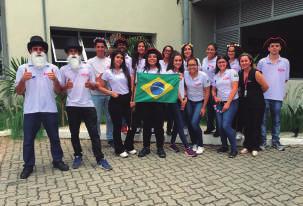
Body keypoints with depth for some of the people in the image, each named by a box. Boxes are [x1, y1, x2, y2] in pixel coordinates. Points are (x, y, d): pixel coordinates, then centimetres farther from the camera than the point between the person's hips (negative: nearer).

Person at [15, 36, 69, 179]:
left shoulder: (53, 68, 5)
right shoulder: (23, 68, 4)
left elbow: (58, 91, 3)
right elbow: (19, 92, 2)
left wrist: (55, 80, -16)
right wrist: (23, 80, -16)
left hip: (50, 110, 1)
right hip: (30, 111, 0)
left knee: (54, 137, 10)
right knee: (28, 139, 8)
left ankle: (57, 161, 26)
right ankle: (28, 165, 23)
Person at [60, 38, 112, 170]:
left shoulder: (88, 68, 5)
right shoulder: (63, 69, 4)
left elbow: (95, 86, 8)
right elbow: (60, 89, 6)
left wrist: (90, 85, -15)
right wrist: (66, 86, -16)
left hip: (88, 105, 0)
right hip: (72, 106, 1)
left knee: (94, 133, 1)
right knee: (74, 133, 10)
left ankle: (100, 159, 9)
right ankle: (78, 156, 27)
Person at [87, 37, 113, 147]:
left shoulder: (110, 61, 8)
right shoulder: (90, 62, 3)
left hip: (109, 93, 2)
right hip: (96, 94, -2)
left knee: (110, 117, 9)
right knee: (96, 118, 4)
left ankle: (110, 138, 22)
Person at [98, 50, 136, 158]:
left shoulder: (126, 70, 8)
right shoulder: (108, 72, -1)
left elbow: (131, 86, 8)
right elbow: (101, 87, 2)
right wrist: (111, 92, -12)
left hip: (127, 99, 4)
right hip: (115, 101, -3)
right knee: (117, 126, 4)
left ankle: (129, 146, 25)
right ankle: (119, 149, 20)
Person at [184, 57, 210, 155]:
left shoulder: (203, 75, -17)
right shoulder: (185, 74, -10)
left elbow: (207, 92, -9)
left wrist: (204, 107, -10)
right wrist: (185, 97, -7)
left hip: (200, 102, -3)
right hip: (189, 102, 3)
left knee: (194, 123, -15)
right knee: (189, 124, 1)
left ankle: (200, 145, 3)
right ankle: (194, 144, 22)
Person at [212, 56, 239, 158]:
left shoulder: (232, 72, -3)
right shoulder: (216, 76, 15)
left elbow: (235, 88, -10)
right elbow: (213, 90, 22)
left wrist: (228, 103, -14)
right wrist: (215, 97, 0)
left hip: (231, 102, -5)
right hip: (219, 103, 5)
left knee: (226, 125, -15)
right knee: (220, 126, 1)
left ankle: (234, 149, 0)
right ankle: (224, 146, 20)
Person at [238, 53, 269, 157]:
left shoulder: (256, 73, -12)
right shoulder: (240, 74, 5)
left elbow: (265, 87, -9)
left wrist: (256, 93, 3)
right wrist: (242, 94, 7)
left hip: (257, 103, -5)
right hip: (244, 103, 5)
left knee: (256, 125, 3)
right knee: (247, 125, 11)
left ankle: (254, 147, 15)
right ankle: (247, 146, 22)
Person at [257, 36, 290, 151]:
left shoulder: (285, 62, 3)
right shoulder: (262, 62, -1)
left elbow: (286, 79, 12)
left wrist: (277, 86, 4)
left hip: (278, 96, 2)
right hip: (264, 96, -1)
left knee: (276, 120, 11)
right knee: (263, 120, 4)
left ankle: (275, 141, 22)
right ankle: (263, 141, 15)